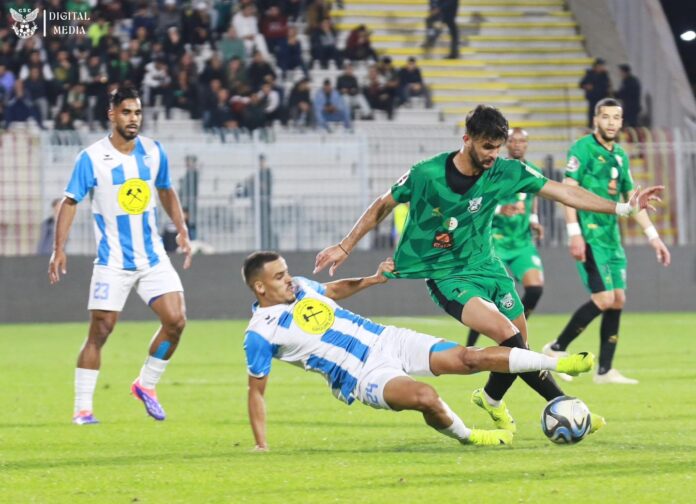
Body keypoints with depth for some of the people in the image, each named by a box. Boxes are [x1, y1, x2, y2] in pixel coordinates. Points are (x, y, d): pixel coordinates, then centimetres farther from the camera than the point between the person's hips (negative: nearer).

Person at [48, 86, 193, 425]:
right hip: (112, 262, -4)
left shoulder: (153, 152, 3)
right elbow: (70, 202, -5)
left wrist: (181, 230, 9)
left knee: (175, 321, -8)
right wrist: (59, 249, -13)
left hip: (153, 257, 4)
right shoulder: (91, 158, -9)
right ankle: (82, 408, 3)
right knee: (99, 331, -5)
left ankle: (146, 384, 13)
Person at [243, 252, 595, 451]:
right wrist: (261, 446, -12)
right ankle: (465, 436, -1)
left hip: (386, 340, 6)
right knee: (425, 396, -32)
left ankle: (557, 364, -1)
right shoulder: (261, 333, -14)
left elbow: (332, 291, 28)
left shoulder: (300, 287, 4)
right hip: (365, 376, -6)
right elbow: (256, 391, -8)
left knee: (467, 358, -6)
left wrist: (371, 280, 16)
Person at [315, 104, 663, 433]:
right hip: (445, 274, -5)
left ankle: (492, 399, 38)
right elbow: (383, 207, -2)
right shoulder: (426, 175, -17)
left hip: (486, 266, 5)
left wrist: (621, 208, -13)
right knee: (506, 333, -24)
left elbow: (561, 192, -8)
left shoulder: (504, 172, -8)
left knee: (518, 342, 6)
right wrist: (344, 247, 1)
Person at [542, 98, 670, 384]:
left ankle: (605, 370, 8)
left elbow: (631, 200, 22)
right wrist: (575, 233, -21)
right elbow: (568, 190, -13)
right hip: (589, 237, -8)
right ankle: (556, 349, -3)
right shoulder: (583, 149, -7)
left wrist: (653, 237, 18)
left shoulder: (620, 156, 15)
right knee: (604, 299, -15)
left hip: (611, 237, 8)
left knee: (618, 300, 3)